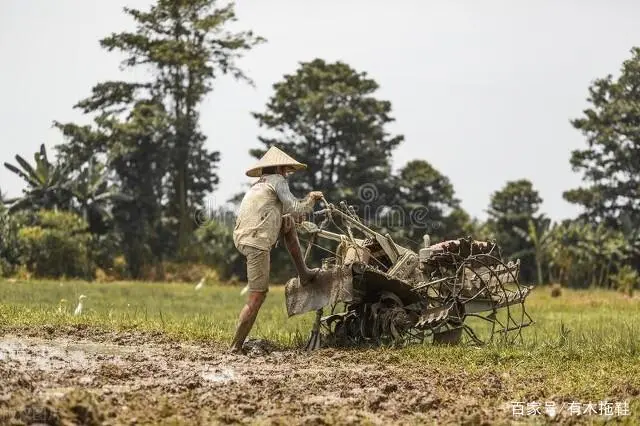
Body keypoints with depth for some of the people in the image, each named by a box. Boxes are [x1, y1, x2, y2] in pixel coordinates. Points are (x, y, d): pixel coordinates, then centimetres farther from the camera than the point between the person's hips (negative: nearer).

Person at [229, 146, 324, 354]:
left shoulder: (256, 187, 27)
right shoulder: (277, 181, 3)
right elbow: (294, 208, -4)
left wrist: (307, 200, 31)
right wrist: (311, 200, 14)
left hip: (241, 239, 8)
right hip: (257, 243, -8)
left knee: (289, 222, 24)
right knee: (257, 296, -4)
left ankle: (303, 273, 23)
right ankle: (236, 346, -4)